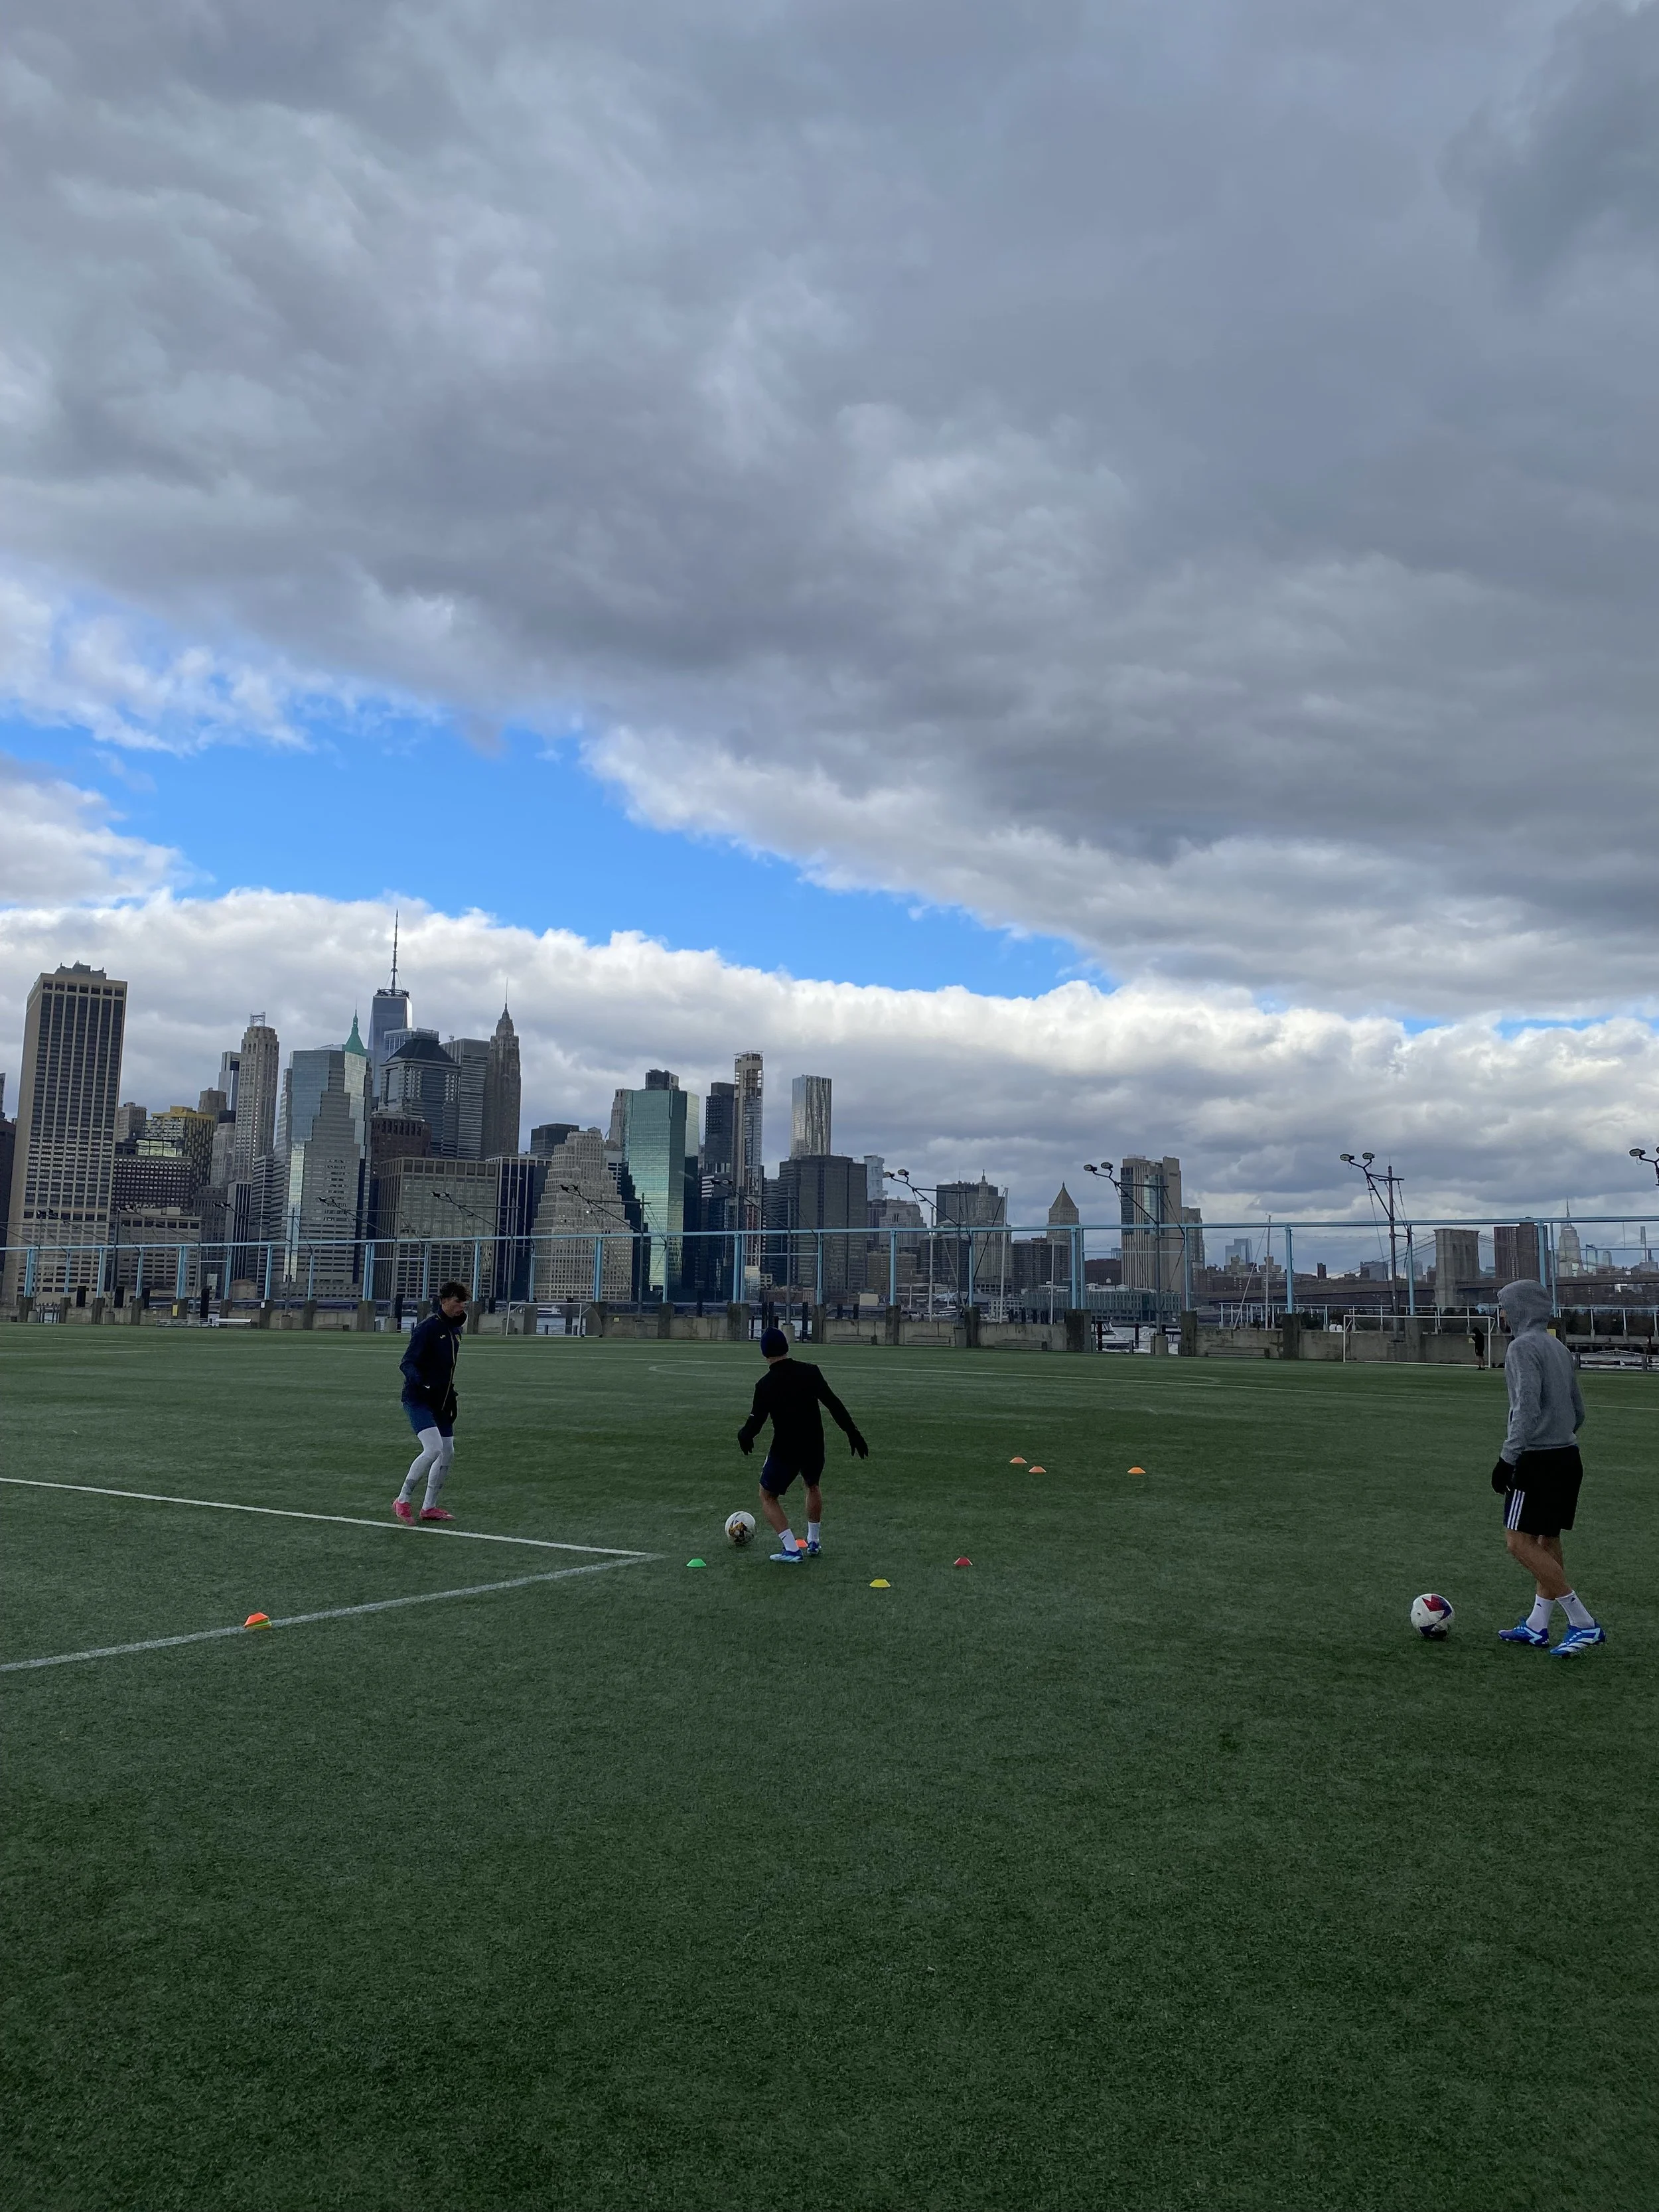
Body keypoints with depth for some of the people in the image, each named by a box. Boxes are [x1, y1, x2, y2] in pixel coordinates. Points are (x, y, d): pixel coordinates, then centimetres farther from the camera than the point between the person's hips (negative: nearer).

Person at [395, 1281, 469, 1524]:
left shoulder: (455, 1329, 9)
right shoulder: (428, 1328, -16)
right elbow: (408, 1363, -20)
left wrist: (451, 1398, 21)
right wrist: (420, 1381, -39)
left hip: (440, 1402, 9)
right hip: (418, 1400, -9)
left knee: (448, 1453, 8)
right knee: (433, 1449, -19)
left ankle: (429, 1507, 21)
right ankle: (403, 1501, -2)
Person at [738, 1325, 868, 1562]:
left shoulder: (765, 1385, -16)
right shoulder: (809, 1371, -7)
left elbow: (755, 1424, -12)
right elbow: (834, 1404, -6)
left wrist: (743, 1436, 10)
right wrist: (853, 1433, 1)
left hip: (785, 1450, -4)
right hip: (814, 1446, 4)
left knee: (768, 1496, 14)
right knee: (813, 1486, 32)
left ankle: (791, 1550, 0)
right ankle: (814, 1543, 37)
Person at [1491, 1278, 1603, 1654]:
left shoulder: (1522, 1347, -13)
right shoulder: (1559, 1347, 14)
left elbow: (1526, 1409, -21)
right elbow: (1578, 1410, 18)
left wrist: (1507, 1458, -19)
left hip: (1537, 1459, -10)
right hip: (1569, 1456, 10)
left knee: (1519, 1542, -7)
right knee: (1547, 1542, 14)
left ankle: (1584, 1623, -8)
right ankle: (1537, 1626, 19)